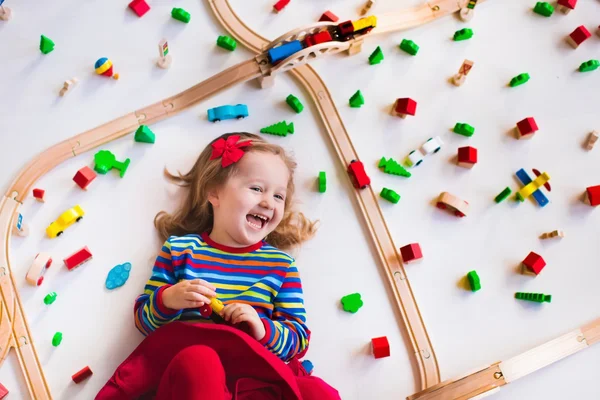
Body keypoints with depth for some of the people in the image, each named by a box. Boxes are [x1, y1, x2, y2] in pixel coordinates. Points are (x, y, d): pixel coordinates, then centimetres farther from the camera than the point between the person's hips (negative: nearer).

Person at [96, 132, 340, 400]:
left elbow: (299, 339, 9)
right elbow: (144, 321, 13)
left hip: (258, 375, 2)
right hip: (187, 368, -2)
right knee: (198, 360, -40)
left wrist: (263, 329, -11)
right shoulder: (180, 248, 12)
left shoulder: (280, 264, 14)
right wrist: (167, 300, -9)